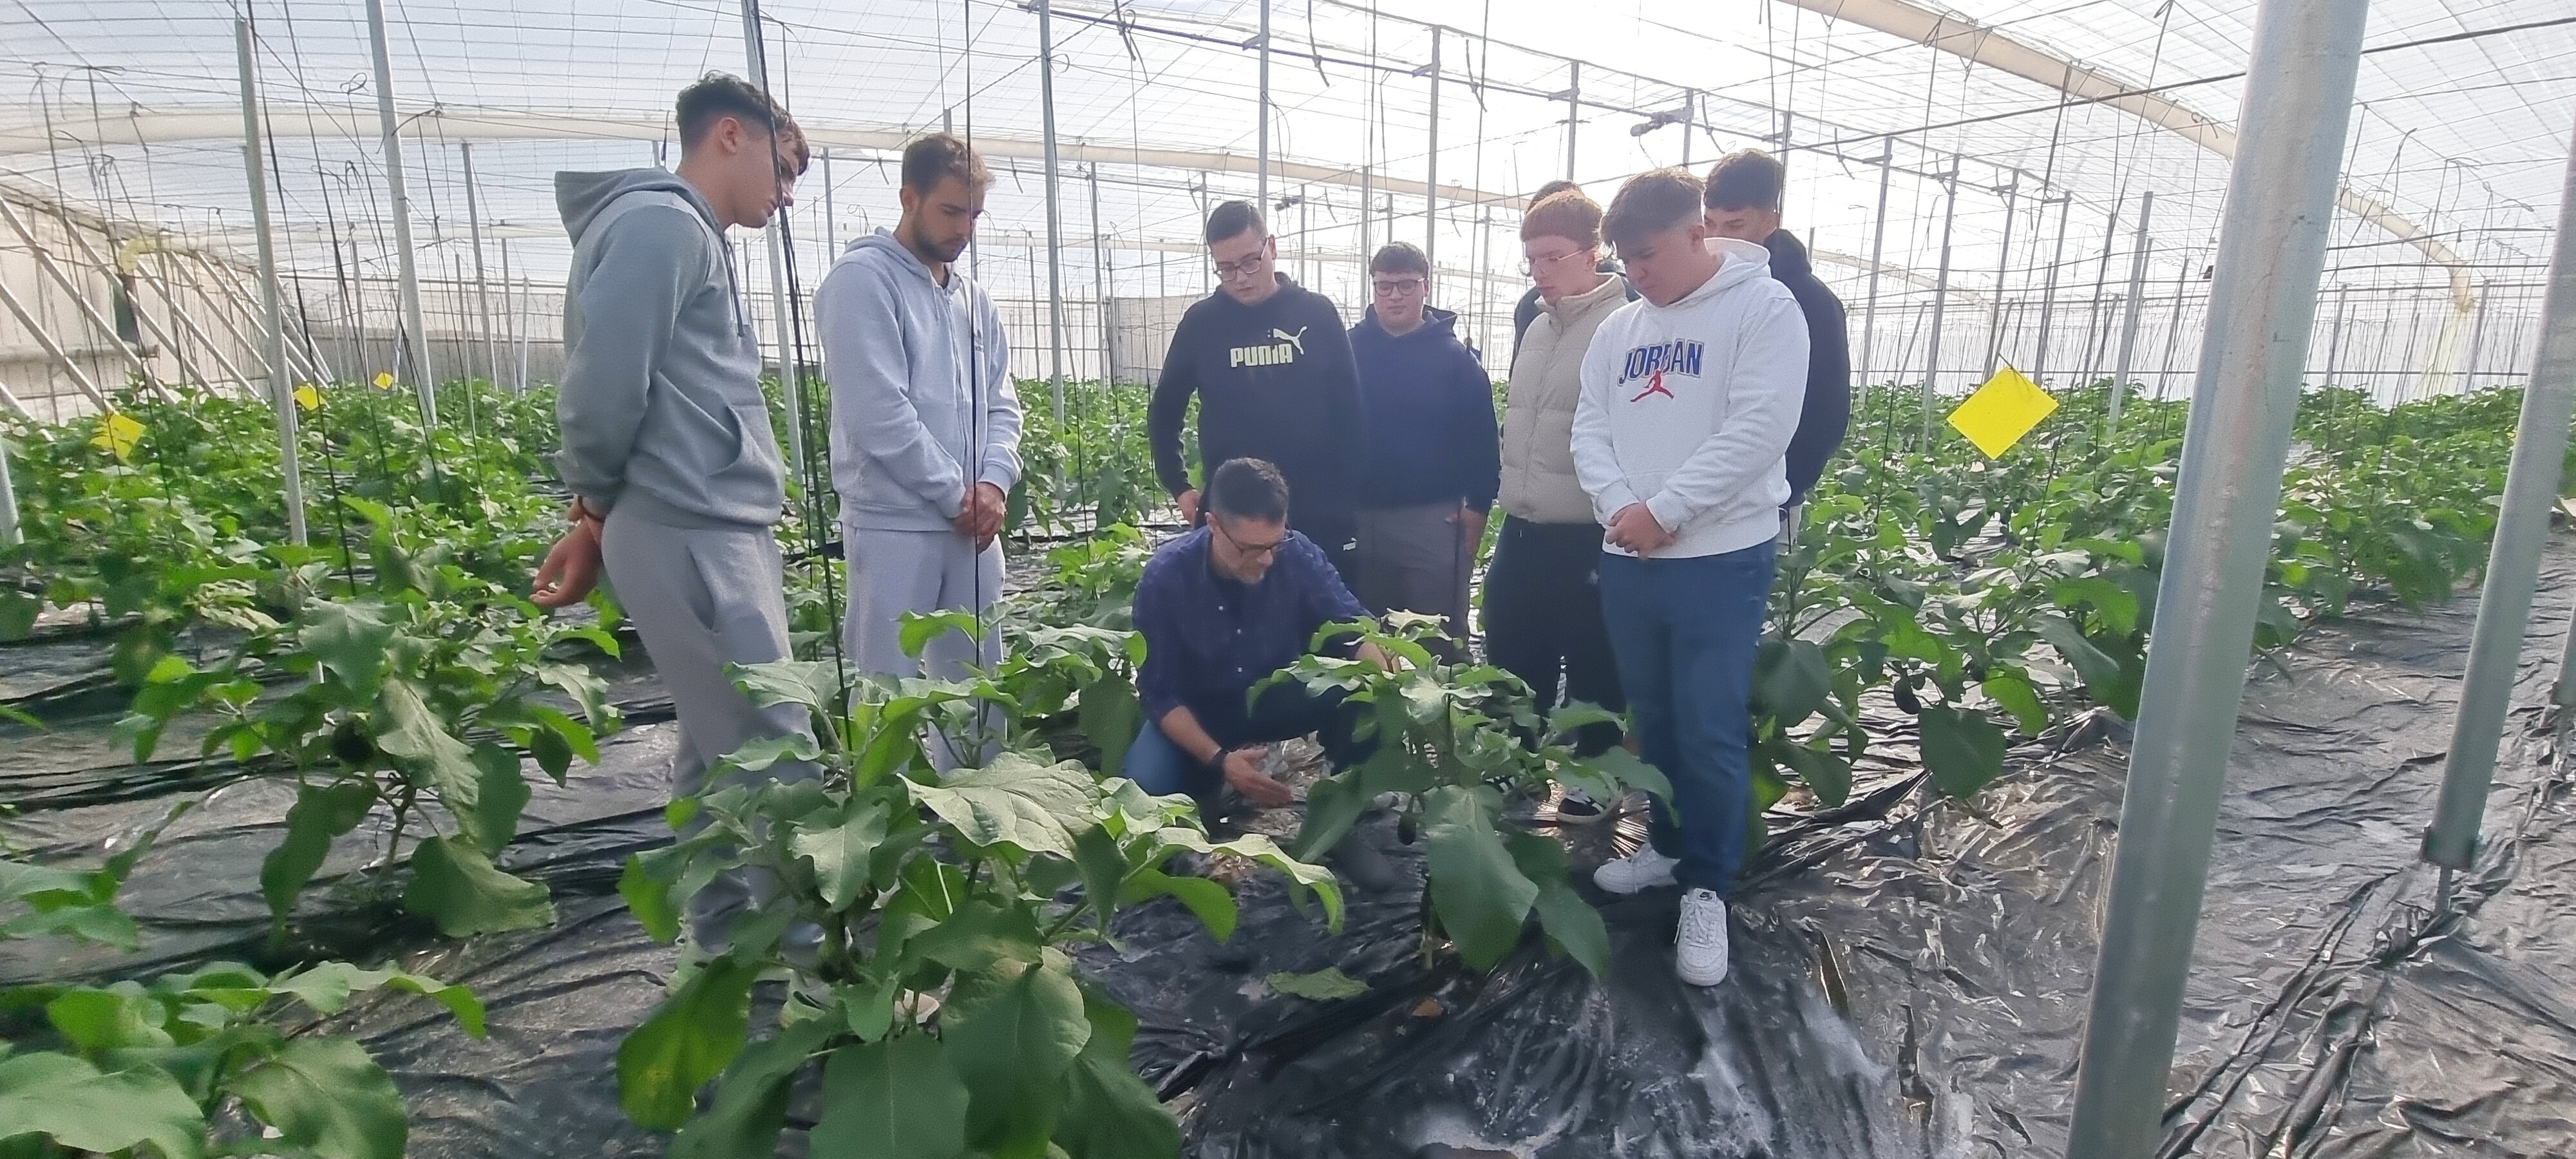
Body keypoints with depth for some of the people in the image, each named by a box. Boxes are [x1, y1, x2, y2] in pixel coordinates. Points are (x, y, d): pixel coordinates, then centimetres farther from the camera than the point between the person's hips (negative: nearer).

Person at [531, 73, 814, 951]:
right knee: (772, 757, -6)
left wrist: (598, 518, 15)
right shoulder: (659, 222, -9)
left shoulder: (692, 236, 21)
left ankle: (727, 945, 26)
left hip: (718, 530, 10)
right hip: (690, 536, -10)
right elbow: (604, 385, -16)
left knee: (719, 749, 14)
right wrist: (597, 511, -1)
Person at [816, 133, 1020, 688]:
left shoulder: (972, 297, 15)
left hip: (973, 524, 7)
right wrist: (957, 495, -11)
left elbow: (1002, 403, 14)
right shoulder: (862, 280, -7)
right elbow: (878, 411, -16)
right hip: (893, 523, -7)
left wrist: (993, 483, -4)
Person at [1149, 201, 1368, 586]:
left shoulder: (1318, 314, 1)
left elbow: (1349, 410, 3)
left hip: (1320, 511, 0)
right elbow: (1163, 411, 12)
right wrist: (1179, 487, 5)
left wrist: (1348, 494, -2)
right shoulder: (1201, 321, 2)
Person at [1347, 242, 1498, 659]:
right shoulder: (1347, 348, 3)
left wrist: (1478, 505, -8)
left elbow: (1482, 439, -1)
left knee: (1439, 639, 5)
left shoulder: (1456, 356, 0)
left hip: (1436, 519, -2)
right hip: (1358, 518, 2)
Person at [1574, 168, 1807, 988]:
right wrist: (1620, 508, -11)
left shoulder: (1765, 309, -6)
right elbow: (1589, 429, 7)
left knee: (1710, 730, -2)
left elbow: (1759, 430, -16)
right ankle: (1669, 844, 34)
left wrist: (1663, 511, -17)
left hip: (1721, 559, -6)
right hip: (1627, 560, 6)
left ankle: (1707, 887, 14)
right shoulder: (1619, 329, 12)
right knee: (1653, 718, 16)